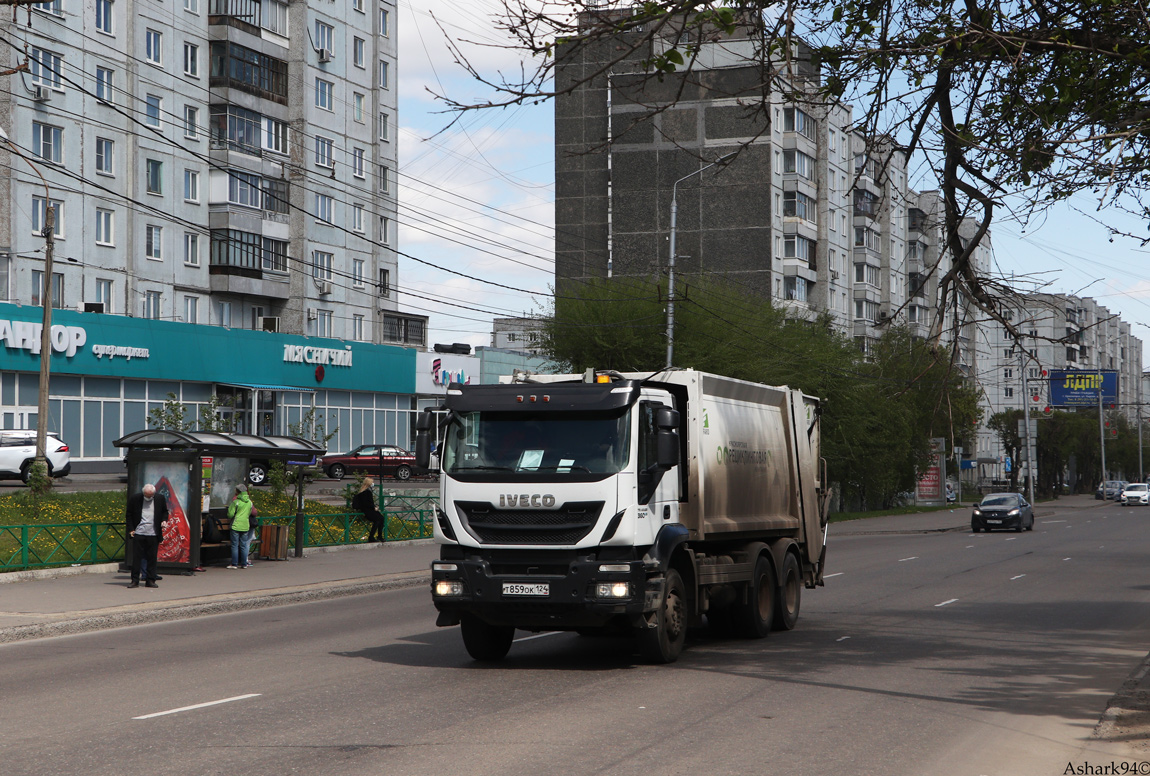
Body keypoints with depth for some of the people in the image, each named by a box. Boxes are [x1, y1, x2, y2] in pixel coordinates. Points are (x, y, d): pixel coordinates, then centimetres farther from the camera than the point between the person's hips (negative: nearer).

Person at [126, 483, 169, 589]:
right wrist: (131, 529, 0)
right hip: (138, 533, -1)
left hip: (153, 534, 1)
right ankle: (134, 581, 6)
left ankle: (150, 581, 10)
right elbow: (129, 515, 7)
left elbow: (165, 512, 18)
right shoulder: (135, 499, 0)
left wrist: (164, 520, -2)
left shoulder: (160, 498, 4)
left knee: (152, 558, 3)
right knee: (136, 557, 0)